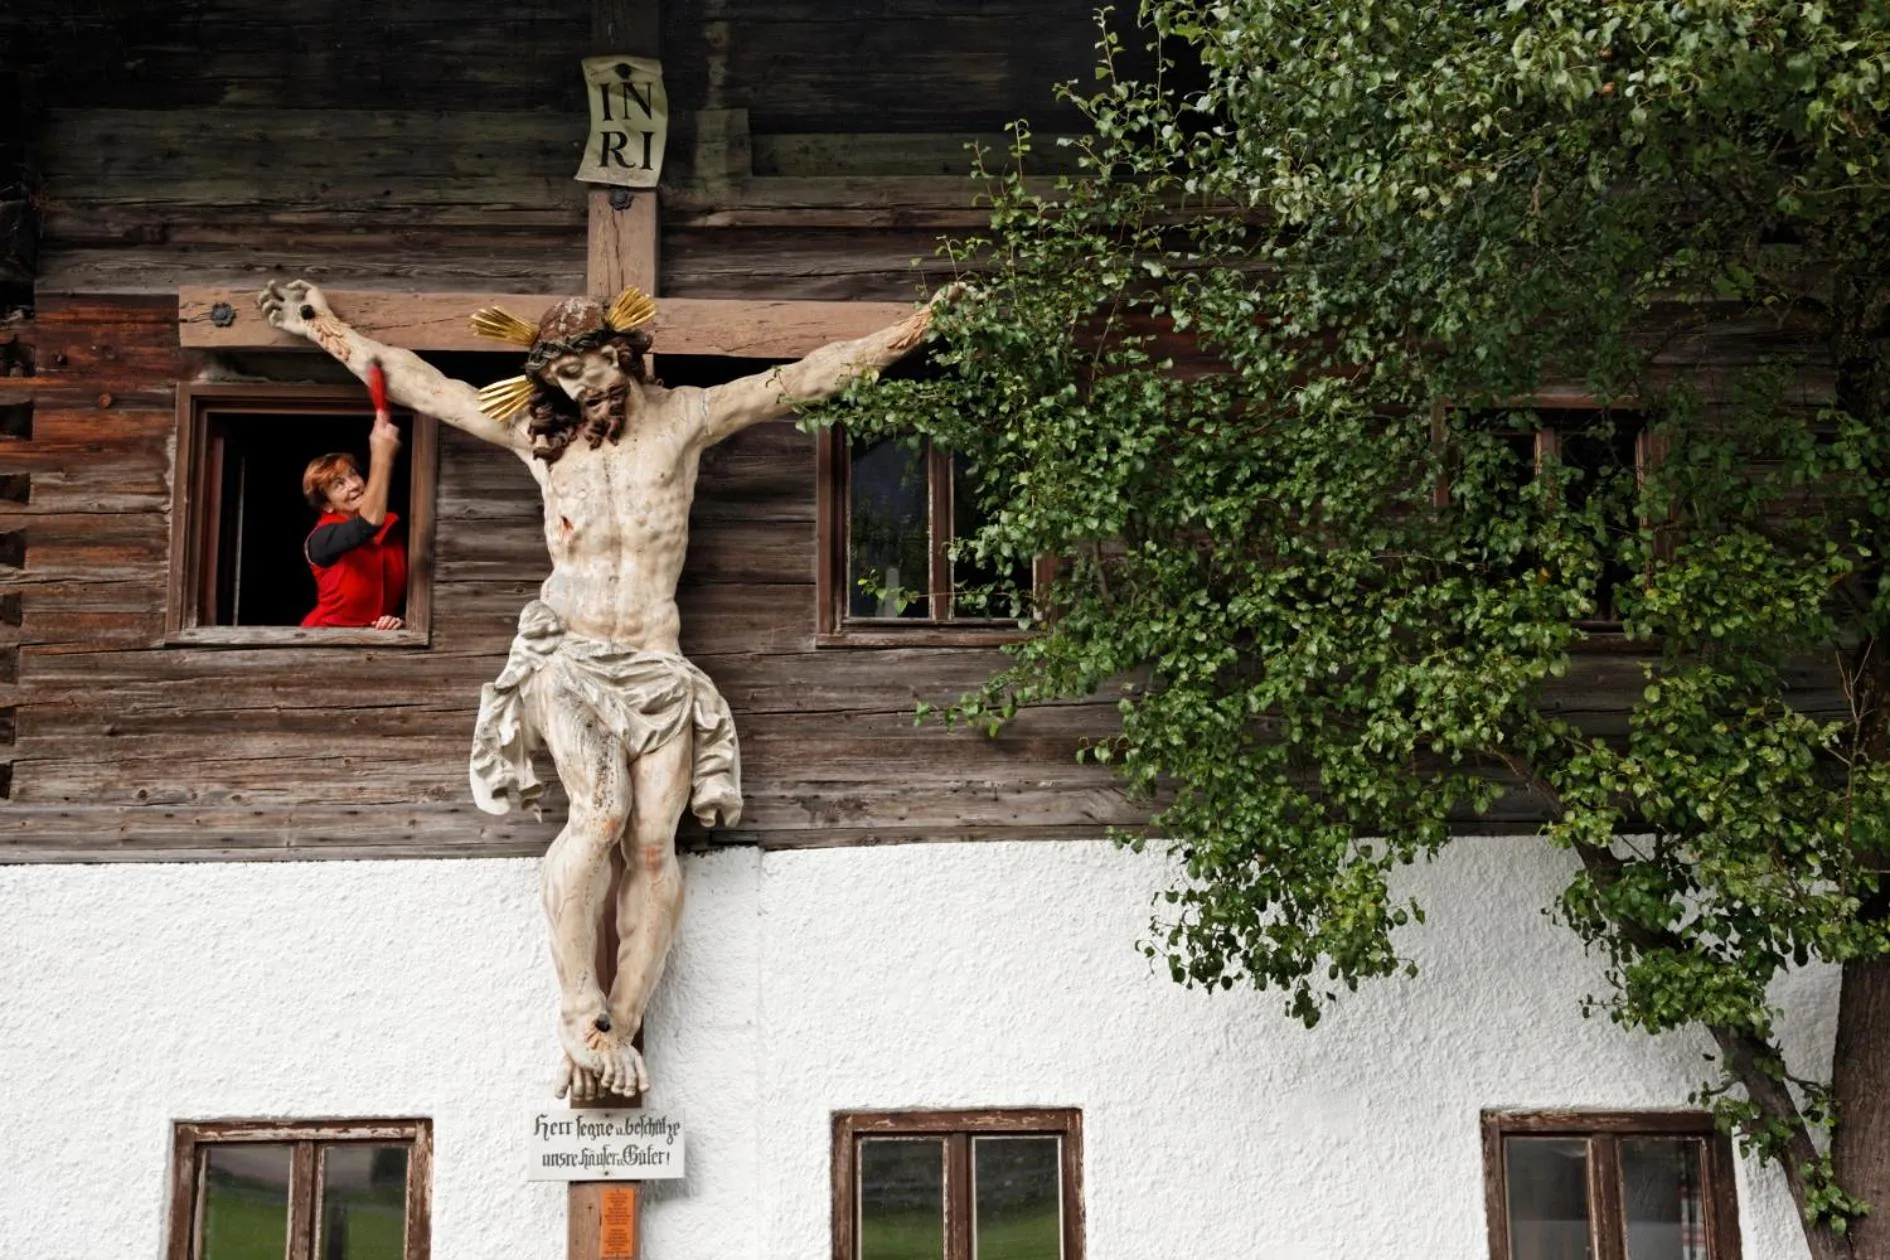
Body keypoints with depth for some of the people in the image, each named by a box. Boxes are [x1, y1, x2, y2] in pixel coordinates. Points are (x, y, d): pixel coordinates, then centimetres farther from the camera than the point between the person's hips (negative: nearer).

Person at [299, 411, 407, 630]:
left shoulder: (393, 528, 7)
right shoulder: (322, 539, -10)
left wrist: (400, 619, -7)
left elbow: (410, 589, 13)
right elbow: (368, 525, -29)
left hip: (377, 638, 3)